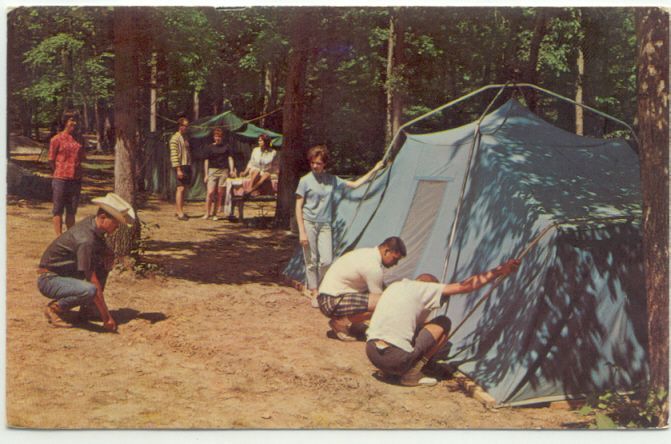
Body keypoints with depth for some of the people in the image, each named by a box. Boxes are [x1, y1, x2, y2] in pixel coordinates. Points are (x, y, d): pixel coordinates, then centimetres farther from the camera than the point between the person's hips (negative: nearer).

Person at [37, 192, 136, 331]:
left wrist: (107, 254, -8)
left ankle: (87, 307, 6)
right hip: (49, 280, -10)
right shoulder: (86, 240, -29)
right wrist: (107, 318, -25)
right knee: (89, 290, -35)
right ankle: (54, 308, -8)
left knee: (106, 258, 0)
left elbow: (103, 249, 19)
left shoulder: (91, 222, -3)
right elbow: (93, 281, -28)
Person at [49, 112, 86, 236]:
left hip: (76, 179, 5)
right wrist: (60, 172, 1)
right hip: (60, 179, -5)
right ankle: (59, 237, 2)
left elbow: (83, 157, 18)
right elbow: (51, 160, -3)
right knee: (58, 209, 1)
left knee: (72, 210, 12)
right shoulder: (57, 139, -5)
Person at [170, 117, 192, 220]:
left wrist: (190, 167, 18)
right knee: (180, 188, -11)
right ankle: (180, 213, -14)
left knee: (183, 189, 8)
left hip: (187, 166, 8)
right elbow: (174, 155, -14)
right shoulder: (175, 138, -8)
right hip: (180, 166, -8)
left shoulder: (185, 138, 19)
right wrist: (178, 169, -20)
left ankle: (179, 211, 13)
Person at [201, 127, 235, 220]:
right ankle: (207, 213, -4)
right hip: (212, 171, -1)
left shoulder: (226, 147, 11)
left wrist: (232, 170, -5)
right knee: (210, 192, -12)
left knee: (219, 194, 0)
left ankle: (215, 213, 7)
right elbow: (206, 161, 7)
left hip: (224, 171, 1)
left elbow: (230, 158, 9)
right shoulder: (209, 147, 7)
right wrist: (206, 174, 1)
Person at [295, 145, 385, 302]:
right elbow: (298, 207, -6)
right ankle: (314, 293, 11)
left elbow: (355, 184, 16)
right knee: (311, 260, 0)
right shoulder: (305, 180, -6)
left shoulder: (332, 180, 6)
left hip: (325, 225, 3)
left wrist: (374, 170, 15)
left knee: (326, 261, -6)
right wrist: (302, 231, -12)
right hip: (309, 223, -3)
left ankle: (320, 288, 15)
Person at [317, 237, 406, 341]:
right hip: (332, 302, -10)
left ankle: (342, 320, 7)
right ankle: (341, 323, -10)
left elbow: (382, 288, 21)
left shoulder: (368, 254, 9)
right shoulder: (373, 267, -20)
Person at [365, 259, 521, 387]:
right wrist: (499, 271, 5)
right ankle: (412, 373, 3)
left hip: (371, 352, 7)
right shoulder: (424, 289, 1)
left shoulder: (394, 287, 21)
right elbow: (464, 286, -1)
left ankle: (389, 370, 15)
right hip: (396, 358, -7)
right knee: (443, 324, 9)